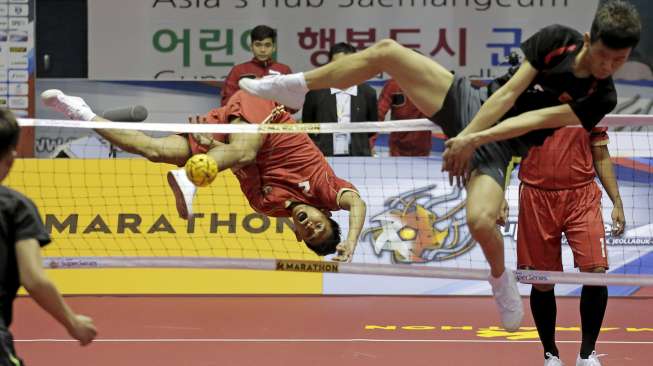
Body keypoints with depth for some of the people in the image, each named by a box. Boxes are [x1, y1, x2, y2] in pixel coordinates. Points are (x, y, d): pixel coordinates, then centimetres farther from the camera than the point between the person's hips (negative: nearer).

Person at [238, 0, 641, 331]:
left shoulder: (601, 97, -19)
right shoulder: (555, 40, -12)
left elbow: (533, 120, -23)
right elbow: (509, 93, -12)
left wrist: (474, 139, -28)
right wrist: (464, 138, -19)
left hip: (498, 150, -3)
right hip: (474, 106, 3)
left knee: (481, 221, -31)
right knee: (387, 51, -7)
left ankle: (501, 277, 5)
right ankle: (297, 87, 13)